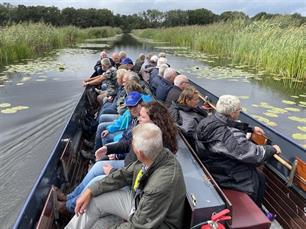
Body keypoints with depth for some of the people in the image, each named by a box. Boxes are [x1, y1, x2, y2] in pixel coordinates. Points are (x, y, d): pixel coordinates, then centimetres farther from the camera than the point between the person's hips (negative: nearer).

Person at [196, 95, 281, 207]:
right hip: (225, 175, -8)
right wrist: (273, 149, -10)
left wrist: (251, 128, 15)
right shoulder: (231, 136, -36)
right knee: (259, 180, 13)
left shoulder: (212, 119, -9)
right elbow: (256, 154, -28)